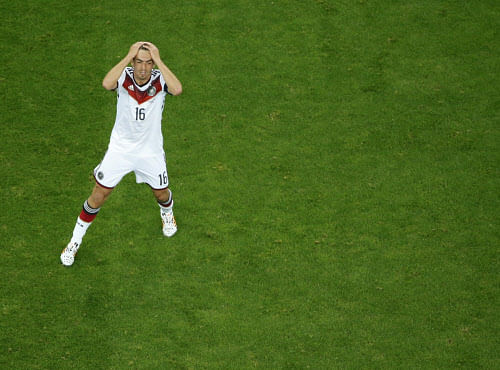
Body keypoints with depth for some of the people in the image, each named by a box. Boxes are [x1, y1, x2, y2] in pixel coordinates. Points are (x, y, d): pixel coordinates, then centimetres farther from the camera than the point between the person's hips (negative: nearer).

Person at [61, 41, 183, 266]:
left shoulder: (160, 79, -18)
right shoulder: (123, 76, -19)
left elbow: (177, 89, -41)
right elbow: (107, 84, -43)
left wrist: (158, 60, -36)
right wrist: (128, 57, -38)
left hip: (150, 151, 1)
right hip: (120, 148, -1)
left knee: (161, 193, 21)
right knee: (98, 196, 2)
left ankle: (167, 214, 58)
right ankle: (75, 241, 20)